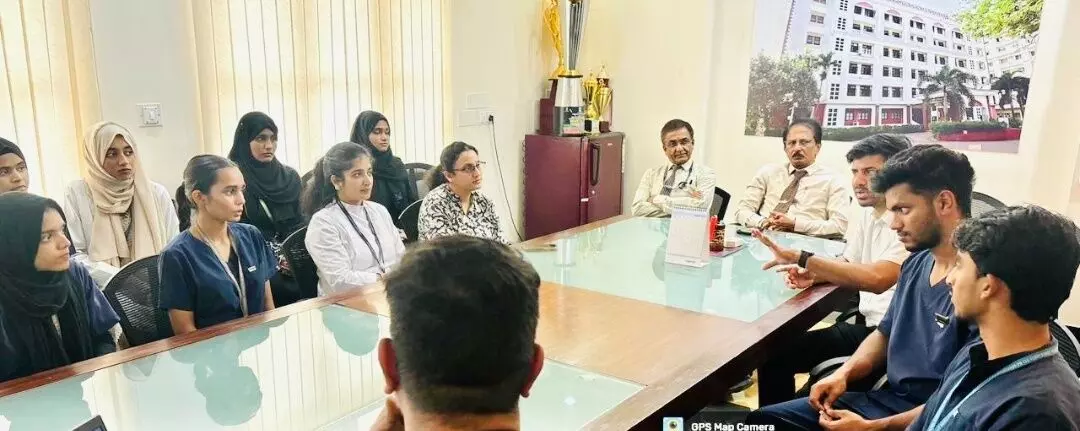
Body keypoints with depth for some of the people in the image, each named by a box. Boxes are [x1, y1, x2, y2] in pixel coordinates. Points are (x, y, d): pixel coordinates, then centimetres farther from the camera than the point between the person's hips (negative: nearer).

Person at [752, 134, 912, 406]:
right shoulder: (866, 214, 7)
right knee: (775, 351, 1)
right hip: (866, 324, 8)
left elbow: (877, 278, -34)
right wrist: (813, 274, -4)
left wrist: (802, 258, -32)